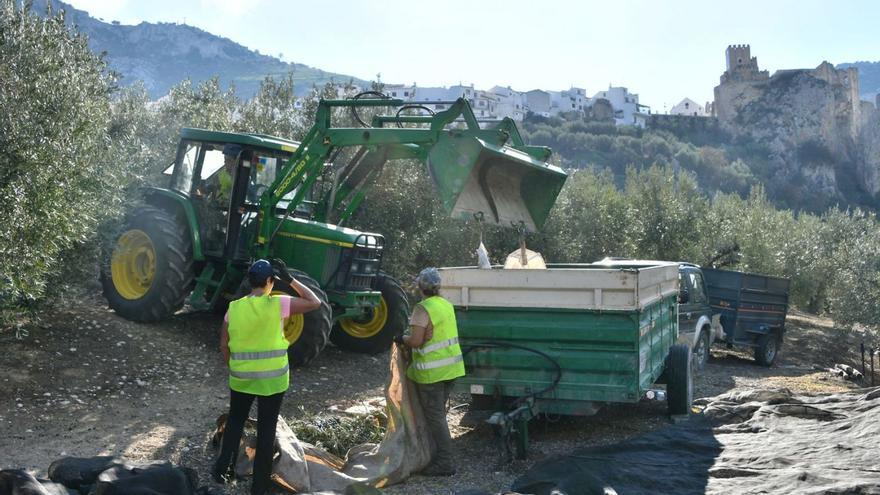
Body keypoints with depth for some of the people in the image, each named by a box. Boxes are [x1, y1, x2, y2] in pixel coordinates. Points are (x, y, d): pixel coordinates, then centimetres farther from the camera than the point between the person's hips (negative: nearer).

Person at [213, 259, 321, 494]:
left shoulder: (234, 308, -3)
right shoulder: (277, 304, -14)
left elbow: (224, 345, 3)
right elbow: (315, 302, -7)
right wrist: (290, 279, -5)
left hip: (241, 378, 3)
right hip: (273, 379, -3)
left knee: (235, 421, 26)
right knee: (266, 430, 9)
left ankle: (221, 469, 31)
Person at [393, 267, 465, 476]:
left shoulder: (423, 309, -17)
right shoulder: (447, 305, 7)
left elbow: (416, 341, -21)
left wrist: (402, 339, -1)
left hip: (432, 372, -8)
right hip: (451, 367, 8)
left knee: (435, 416, 0)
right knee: (438, 412, 20)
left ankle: (445, 463, 3)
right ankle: (440, 455, 31)